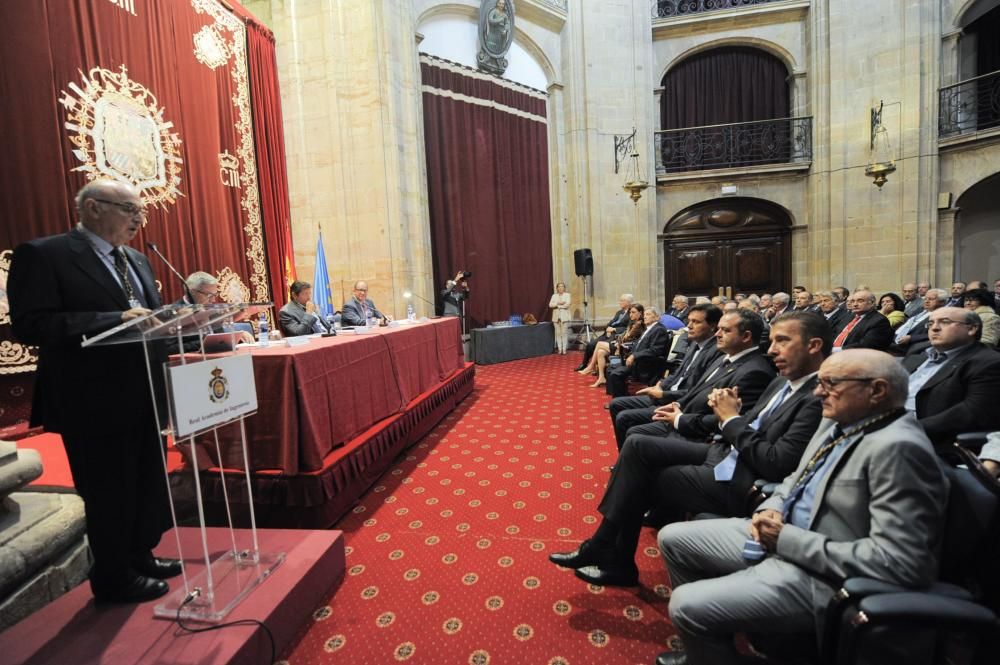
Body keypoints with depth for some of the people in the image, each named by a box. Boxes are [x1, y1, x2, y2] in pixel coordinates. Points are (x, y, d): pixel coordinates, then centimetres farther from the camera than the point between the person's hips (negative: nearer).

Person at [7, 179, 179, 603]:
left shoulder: (136, 261, 14)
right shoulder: (43, 254, -9)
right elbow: (29, 325, -19)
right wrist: (115, 320, -28)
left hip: (143, 394, 8)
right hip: (95, 401, -7)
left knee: (148, 484, 18)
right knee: (108, 492, 7)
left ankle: (140, 556, 37)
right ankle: (114, 578, 26)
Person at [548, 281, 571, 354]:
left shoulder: (567, 295, 6)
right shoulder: (554, 295, 14)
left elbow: (567, 304, -9)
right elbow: (550, 305, 1)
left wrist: (557, 305, -5)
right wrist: (558, 303, -11)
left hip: (564, 317, -2)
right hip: (556, 317, 2)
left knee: (564, 333, -6)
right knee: (558, 333, 1)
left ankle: (564, 349, -2)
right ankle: (560, 349, 5)